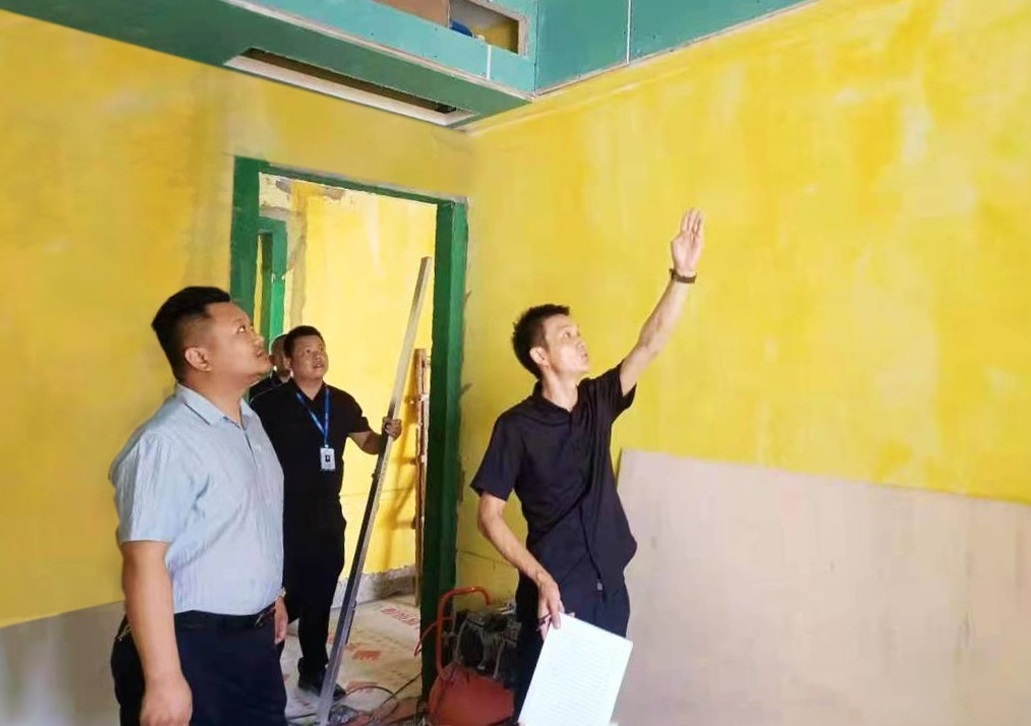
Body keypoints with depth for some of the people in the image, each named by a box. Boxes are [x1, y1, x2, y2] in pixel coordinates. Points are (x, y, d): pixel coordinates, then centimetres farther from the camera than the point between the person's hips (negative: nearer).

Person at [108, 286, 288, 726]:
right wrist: (163, 679, -25)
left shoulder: (250, 422, 7)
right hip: (191, 646, -8)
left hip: (254, 637, 9)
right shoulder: (166, 443, -22)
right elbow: (144, 562, -25)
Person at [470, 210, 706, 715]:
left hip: (609, 590, 5)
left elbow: (650, 345, -4)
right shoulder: (516, 426, -13)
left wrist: (682, 274, -12)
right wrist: (541, 579, -19)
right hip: (554, 594, -5)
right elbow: (488, 516, -12)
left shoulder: (598, 403, 2)